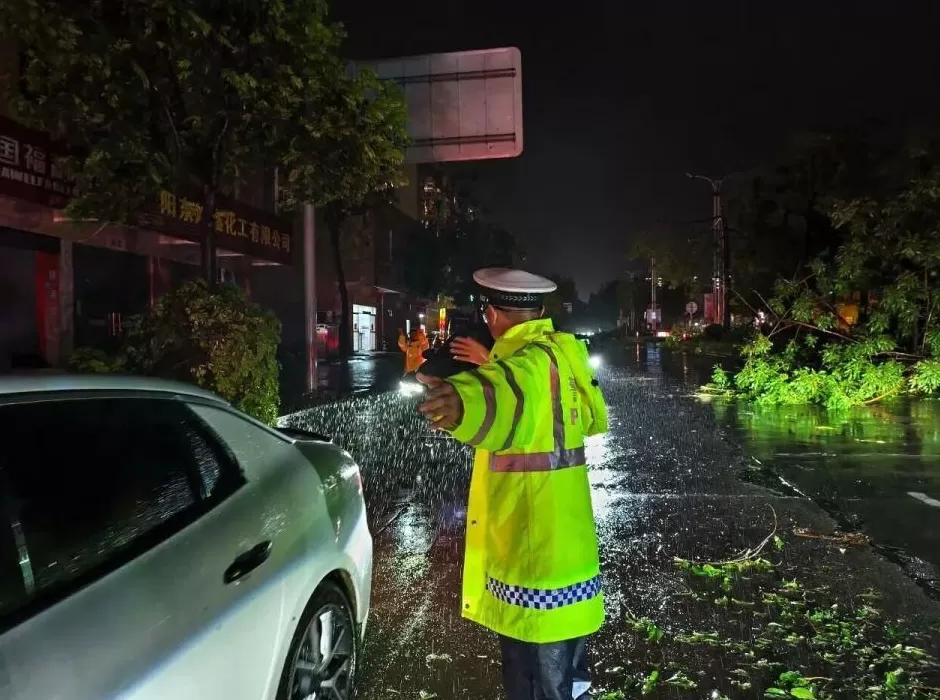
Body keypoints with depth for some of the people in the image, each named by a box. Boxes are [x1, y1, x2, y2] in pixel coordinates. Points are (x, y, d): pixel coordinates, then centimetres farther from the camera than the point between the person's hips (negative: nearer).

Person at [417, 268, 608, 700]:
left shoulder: (532, 358, -18)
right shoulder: (561, 353, 8)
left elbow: (511, 395, -43)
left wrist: (466, 401, -67)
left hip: (533, 558, -9)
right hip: (565, 549, 10)